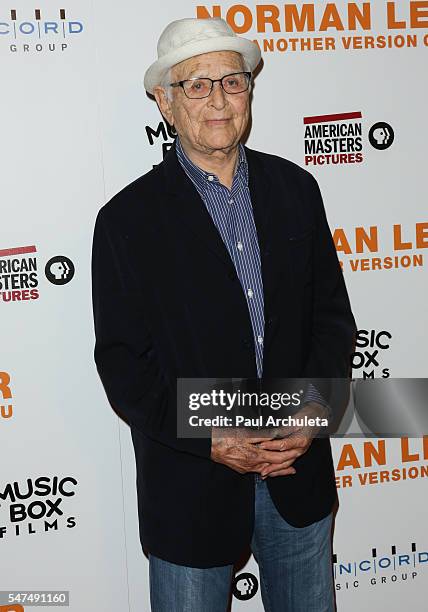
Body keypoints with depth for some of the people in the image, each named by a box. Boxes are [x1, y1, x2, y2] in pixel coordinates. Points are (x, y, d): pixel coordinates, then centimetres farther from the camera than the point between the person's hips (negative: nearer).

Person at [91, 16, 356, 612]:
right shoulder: (128, 219, -9)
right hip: (191, 488, -3)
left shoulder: (295, 189, 2)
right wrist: (210, 439, -19)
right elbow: (122, 363, -9)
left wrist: (316, 406, -11)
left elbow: (333, 313, 5)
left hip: (300, 475, 4)